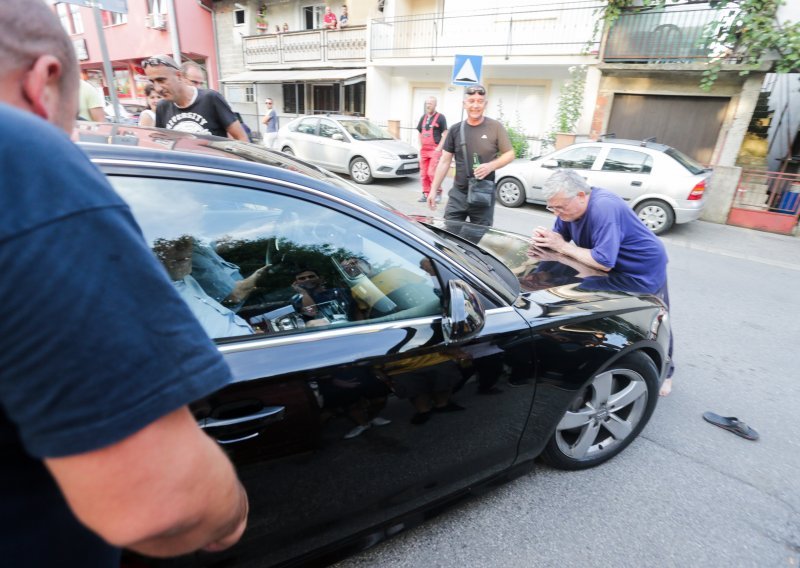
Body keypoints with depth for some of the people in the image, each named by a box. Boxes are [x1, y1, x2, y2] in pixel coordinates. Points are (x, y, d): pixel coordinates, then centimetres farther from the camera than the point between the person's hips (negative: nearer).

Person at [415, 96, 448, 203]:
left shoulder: (440, 117, -3)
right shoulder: (423, 117, 15)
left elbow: (445, 133, -7)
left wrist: (439, 147, -14)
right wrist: (420, 145, 12)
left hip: (435, 150, -6)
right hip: (423, 150, 6)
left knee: (432, 172, -14)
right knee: (423, 174, 6)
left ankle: (438, 192, 1)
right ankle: (426, 194, 14)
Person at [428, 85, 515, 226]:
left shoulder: (495, 127, -2)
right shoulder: (456, 130, 5)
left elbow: (509, 154, 3)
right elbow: (445, 161, 6)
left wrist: (491, 166, -17)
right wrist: (434, 189, 2)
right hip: (458, 194, 2)